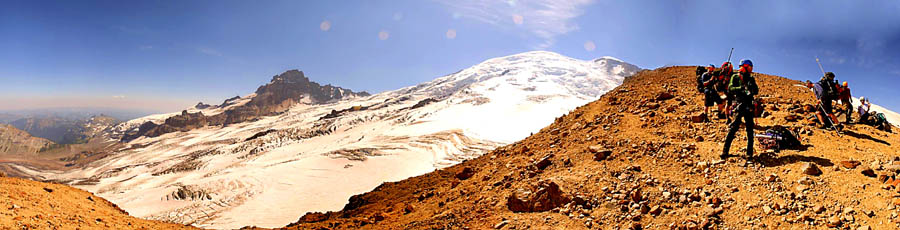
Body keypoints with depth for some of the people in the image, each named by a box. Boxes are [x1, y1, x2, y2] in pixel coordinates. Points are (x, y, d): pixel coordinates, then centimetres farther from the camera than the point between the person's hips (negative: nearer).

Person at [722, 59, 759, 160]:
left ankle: (749, 153, 10)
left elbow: (756, 92, 8)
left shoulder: (751, 78, 15)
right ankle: (725, 151, -6)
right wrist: (741, 88, -23)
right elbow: (730, 89, -9)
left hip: (749, 106, 4)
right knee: (734, 127, -10)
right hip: (739, 105, -4)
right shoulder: (735, 77, 4)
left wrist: (752, 85, -12)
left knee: (750, 129, 4)